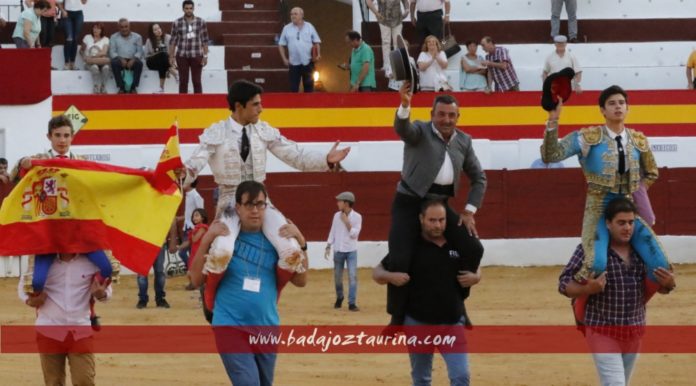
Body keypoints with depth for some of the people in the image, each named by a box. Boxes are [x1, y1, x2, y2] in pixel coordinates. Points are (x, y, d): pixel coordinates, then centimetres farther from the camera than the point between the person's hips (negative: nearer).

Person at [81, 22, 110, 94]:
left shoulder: (105, 39, 7)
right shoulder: (87, 37, 11)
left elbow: (104, 52, -8)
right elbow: (81, 50, 19)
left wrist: (92, 57, -19)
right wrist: (84, 57, -3)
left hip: (101, 61, 0)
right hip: (89, 64, 0)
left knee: (106, 67, -37)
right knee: (94, 67, -38)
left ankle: (103, 87, -23)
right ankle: (96, 88, -33)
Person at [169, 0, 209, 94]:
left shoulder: (201, 22, 1)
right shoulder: (177, 23, 0)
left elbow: (205, 40, 3)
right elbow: (173, 41, 3)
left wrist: (205, 56, -2)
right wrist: (171, 57, -1)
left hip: (196, 55, 0)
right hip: (182, 56, 0)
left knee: (197, 81, 1)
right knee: (183, 81, 4)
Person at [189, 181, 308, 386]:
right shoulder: (224, 235, -3)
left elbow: (300, 281, 3)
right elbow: (196, 279, -6)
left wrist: (300, 243, -10)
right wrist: (206, 241, -17)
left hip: (266, 328, 4)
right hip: (231, 326, -4)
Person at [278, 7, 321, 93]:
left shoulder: (309, 27, 4)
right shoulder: (287, 28, 5)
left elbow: (317, 42, 6)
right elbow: (281, 45, 9)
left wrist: (318, 55, -8)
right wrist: (284, 59, 0)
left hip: (308, 62, 0)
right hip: (294, 63, 0)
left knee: (309, 87, 5)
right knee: (293, 88, -1)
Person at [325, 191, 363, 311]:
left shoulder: (357, 217, -7)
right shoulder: (337, 215, 3)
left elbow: (354, 234, -14)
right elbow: (332, 232, 9)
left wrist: (347, 222, -18)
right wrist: (328, 247, 5)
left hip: (351, 251, -3)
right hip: (338, 251, 3)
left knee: (352, 276, -11)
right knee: (337, 276, 10)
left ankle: (352, 303, -9)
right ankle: (339, 298, 32)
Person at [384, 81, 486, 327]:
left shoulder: (464, 141, 9)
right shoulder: (419, 131, -5)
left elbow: (478, 178, 16)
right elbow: (401, 128, -30)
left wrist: (470, 211, 5)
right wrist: (405, 105, -51)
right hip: (410, 203, -5)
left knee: (473, 249, -3)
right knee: (399, 260, -17)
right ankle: (397, 319, -3)